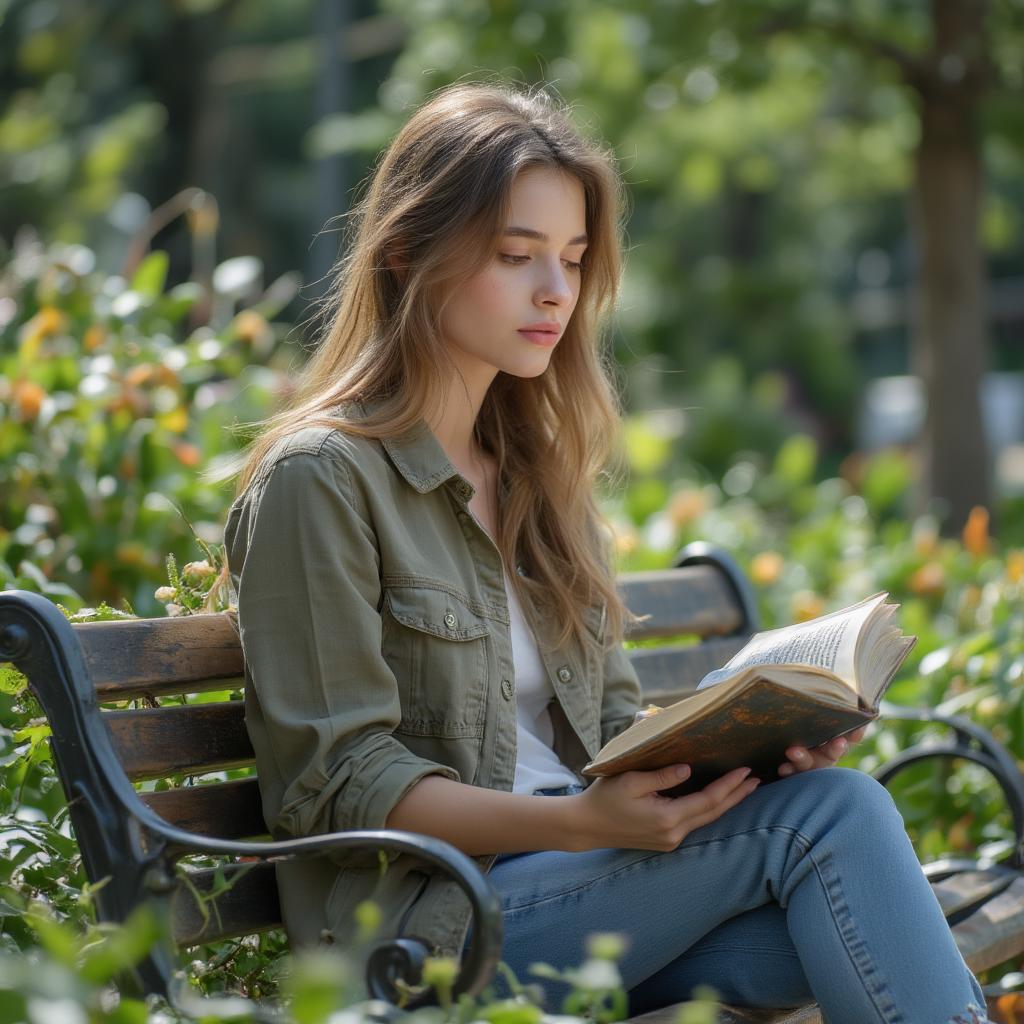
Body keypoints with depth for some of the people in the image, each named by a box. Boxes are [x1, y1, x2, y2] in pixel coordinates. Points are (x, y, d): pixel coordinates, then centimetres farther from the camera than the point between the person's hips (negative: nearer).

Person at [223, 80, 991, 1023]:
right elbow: (334, 783, -11)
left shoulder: (541, 474, 19)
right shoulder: (319, 480, -6)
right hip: (432, 918, -6)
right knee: (829, 811, -24)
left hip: (573, 875, 6)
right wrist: (579, 823, -23)